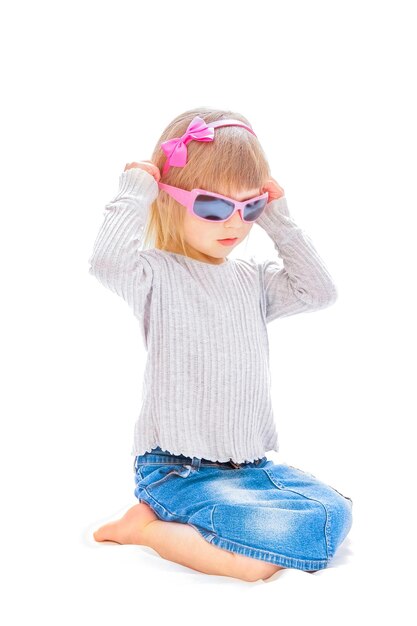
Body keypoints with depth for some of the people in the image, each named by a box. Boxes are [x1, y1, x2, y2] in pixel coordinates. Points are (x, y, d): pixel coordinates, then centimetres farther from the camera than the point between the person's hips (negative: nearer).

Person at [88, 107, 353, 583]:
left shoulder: (252, 279, 12)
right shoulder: (158, 274, -10)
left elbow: (319, 291, 5)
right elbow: (108, 262, -31)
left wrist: (278, 220, 4)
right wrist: (135, 190, -16)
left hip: (250, 463, 8)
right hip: (177, 470, -8)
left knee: (333, 512, -5)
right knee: (291, 540, -23)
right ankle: (147, 528, -5)